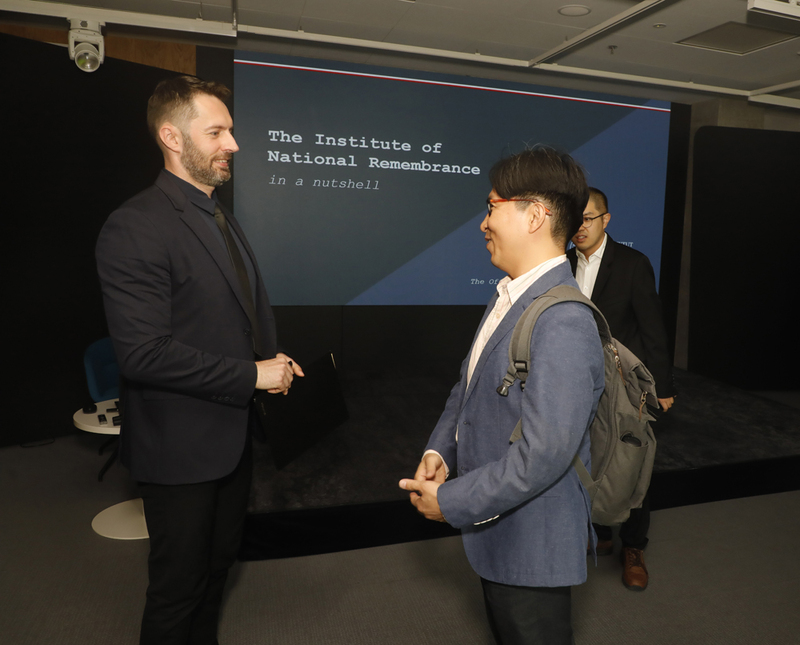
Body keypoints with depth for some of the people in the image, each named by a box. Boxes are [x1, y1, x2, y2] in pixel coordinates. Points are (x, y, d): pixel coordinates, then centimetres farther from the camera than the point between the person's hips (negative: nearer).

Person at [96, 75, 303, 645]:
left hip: (234, 435, 9)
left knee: (219, 562, 25)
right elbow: (144, 353, -26)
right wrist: (252, 375, -20)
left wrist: (275, 361, -1)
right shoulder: (135, 228, -19)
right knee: (180, 584, 11)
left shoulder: (223, 221, 11)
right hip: (181, 447, -8)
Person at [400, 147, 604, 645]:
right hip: (496, 529, 9)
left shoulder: (563, 323, -29)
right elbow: (469, 385, 11)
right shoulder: (511, 297, 3)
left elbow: (543, 456, -31)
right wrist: (439, 450, -3)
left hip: (533, 546, -8)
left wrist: (451, 502, -21)